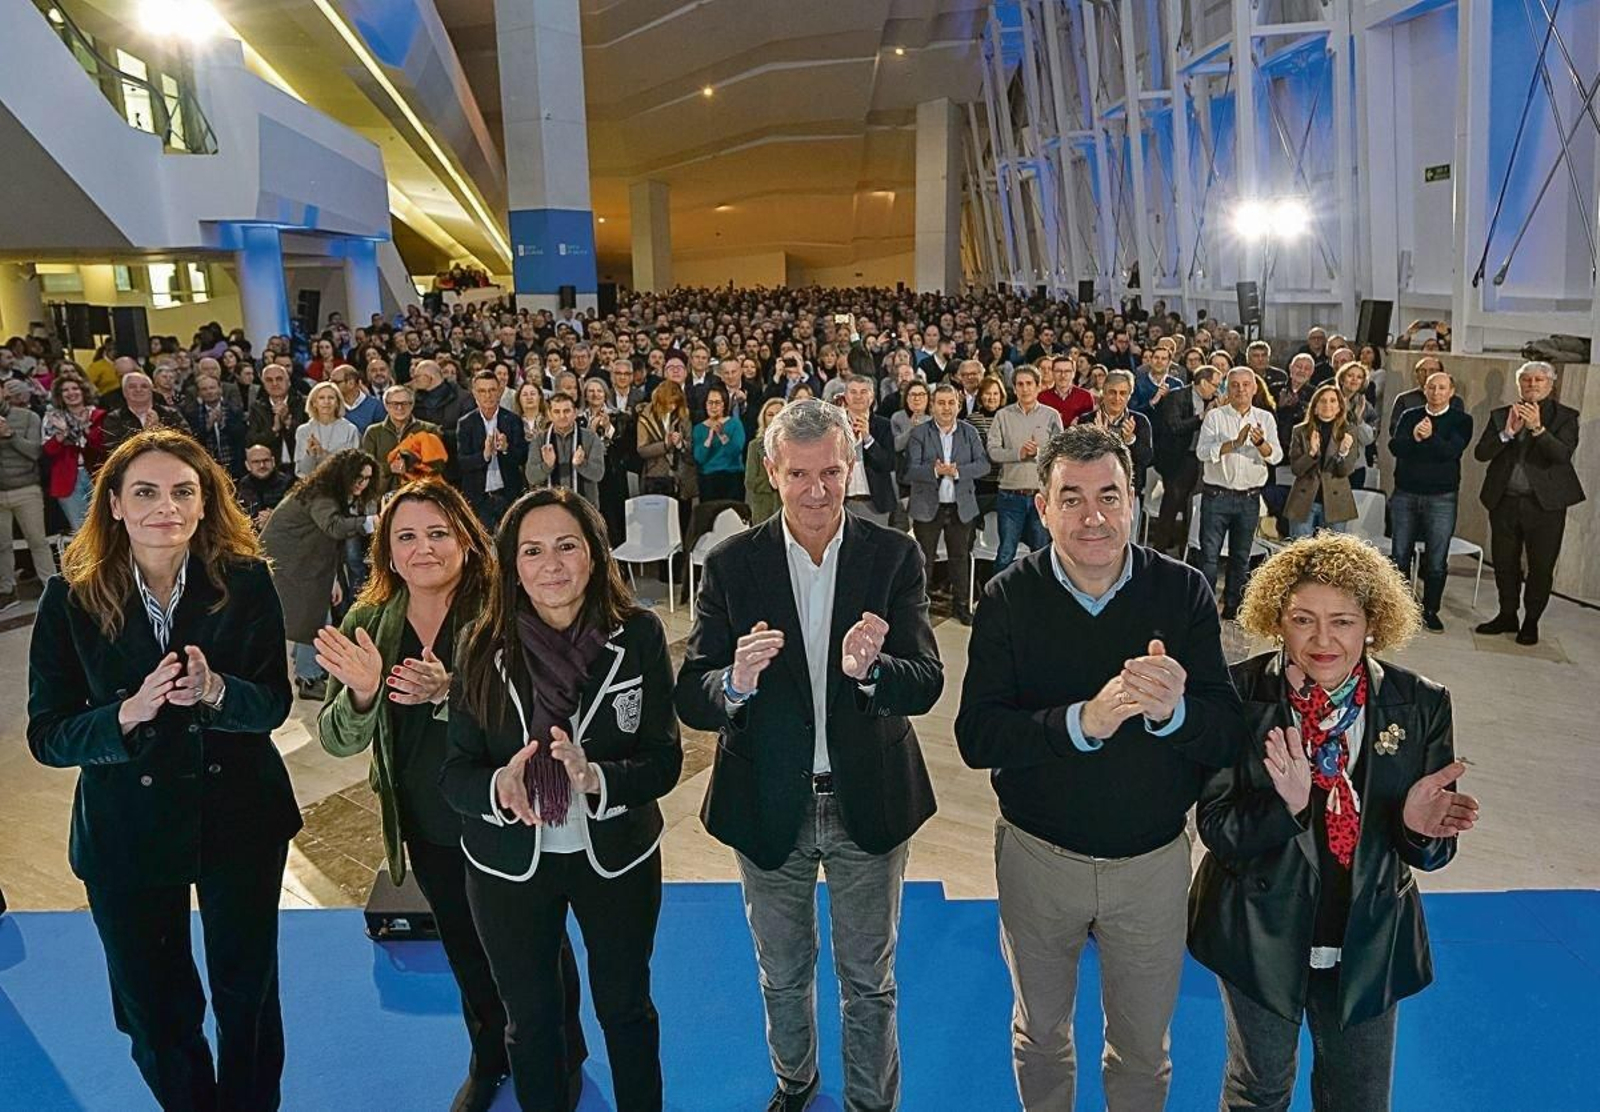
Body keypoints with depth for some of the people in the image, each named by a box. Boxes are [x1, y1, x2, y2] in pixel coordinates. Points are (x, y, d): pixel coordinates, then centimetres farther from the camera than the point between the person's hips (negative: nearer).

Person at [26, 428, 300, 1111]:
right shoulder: (71, 598, -12)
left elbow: (274, 703, -9)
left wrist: (214, 691, -30)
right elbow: (46, 736, -9)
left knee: (248, 992, 19)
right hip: (128, 830, 0)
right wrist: (129, 713, -28)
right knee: (157, 1015, 18)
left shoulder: (244, 581, -12)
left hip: (241, 818, 0)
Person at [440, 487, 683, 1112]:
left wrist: (596, 778, -33)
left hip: (617, 856, 0)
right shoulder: (482, 646, -12)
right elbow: (454, 771, -10)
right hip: (509, 864, 1)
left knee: (626, 1009, 22)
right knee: (531, 1020, 22)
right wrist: (499, 789, -31)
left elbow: (665, 759, -14)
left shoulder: (638, 634, -15)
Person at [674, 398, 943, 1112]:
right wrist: (735, 682, -35)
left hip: (866, 804, -1)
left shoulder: (895, 557, -10)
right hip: (768, 806, 1)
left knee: (870, 981, 18)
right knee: (782, 974, 24)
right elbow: (691, 700, -12)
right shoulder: (732, 564, -10)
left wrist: (869, 672, -37)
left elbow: (927, 685, -16)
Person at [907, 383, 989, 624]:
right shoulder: (919, 433, -3)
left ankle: (962, 605, 23)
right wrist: (935, 471, -29)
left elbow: (983, 464, -4)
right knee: (924, 559, 5)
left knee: (960, 558, 12)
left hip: (961, 507, 2)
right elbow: (910, 470, -13)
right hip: (927, 507, -2)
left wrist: (957, 471, -19)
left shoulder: (970, 432, 6)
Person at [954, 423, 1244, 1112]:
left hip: (1153, 862, 0)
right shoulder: (1008, 599, -12)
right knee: (1039, 1033, 24)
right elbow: (976, 738, -19)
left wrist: (1174, 710, -34)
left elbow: (1227, 739, -12)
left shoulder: (1184, 592, -11)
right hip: (1037, 855, 0)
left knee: (1143, 1049, 22)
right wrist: (1083, 719, -33)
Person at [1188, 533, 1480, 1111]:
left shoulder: (1421, 704, -11)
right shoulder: (1238, 694, -18)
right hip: (1261, 934, -1)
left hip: (1368, 946, 2)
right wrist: (1285, 804, -35)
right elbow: (1216, 830, -17)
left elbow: (1427, 853, -5)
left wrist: (1421, 826, -27)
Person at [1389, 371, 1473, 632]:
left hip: (1441, 498, -2)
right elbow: (1394, 446, -6)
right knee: (1400, 555, 5)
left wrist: (1430, 437, -29)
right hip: (1405, 493, 2)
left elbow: (1453, 450, -14)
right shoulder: (1410, 416, 10)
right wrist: (1413, 437, -24)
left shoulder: (1461, 420, 3)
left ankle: (1430, 611, 9)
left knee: (1436, 560, 0)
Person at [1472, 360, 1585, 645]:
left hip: (1545, 504, -2)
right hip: (1504, 501, 3)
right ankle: (1507, 615, 27)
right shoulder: (1501, 415, 7)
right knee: (1504, 563, 11)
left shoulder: (1565, 416, 0)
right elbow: (1481, 453, -3)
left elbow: (1563, 454, -15)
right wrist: (1508, 432, -17)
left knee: (1541, 567, 4)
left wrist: (1538, 428, -26)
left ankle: (1531, 622, 18)